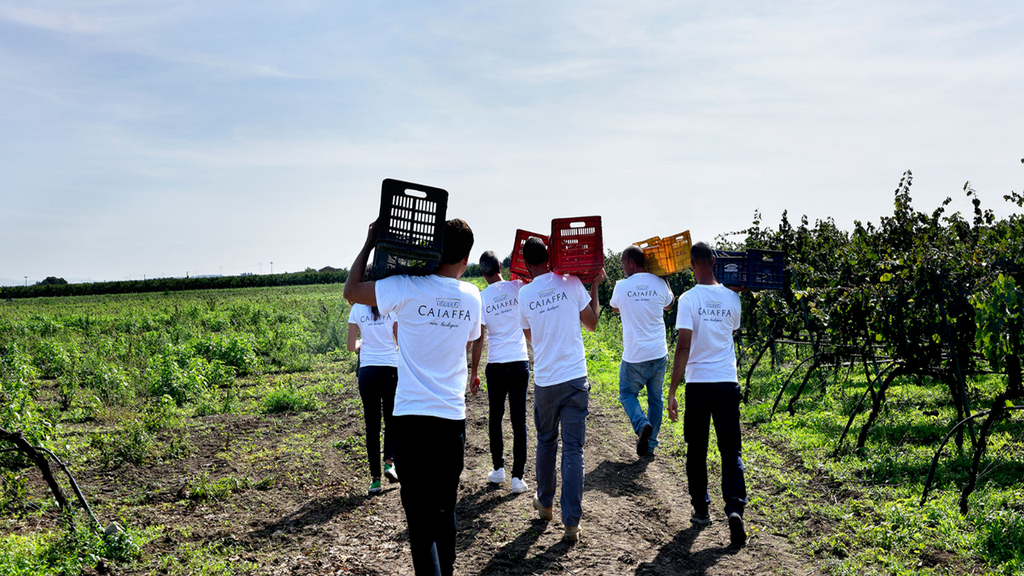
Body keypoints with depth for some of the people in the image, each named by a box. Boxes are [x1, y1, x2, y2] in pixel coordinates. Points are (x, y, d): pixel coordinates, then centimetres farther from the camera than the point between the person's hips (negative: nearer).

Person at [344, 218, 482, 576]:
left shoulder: (408, 289, -10)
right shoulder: (472, 297, 4)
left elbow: (351, 291, 1)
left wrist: (370, 243, 10)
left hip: (412, 417, -4)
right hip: (453, 418, 4)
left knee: (420, 516, -1)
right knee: (445, 510, 17)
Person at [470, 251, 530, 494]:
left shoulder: (481, 298, -4)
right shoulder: (517, 287, -4)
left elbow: (478, 340, -3)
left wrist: (474, 372, 4)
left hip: (495, 366, 0)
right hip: (519, 362, 0)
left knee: (495, 417, 17)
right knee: (519, 420, 2)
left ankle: (498, 469, 24)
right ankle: (518, 476, 3)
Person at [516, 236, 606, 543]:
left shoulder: (525, 294, 0)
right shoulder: (571, 283, -5)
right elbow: (592, 323, 6)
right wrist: (594, 286, 15)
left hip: (544, 381, 2)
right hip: (574, 378, -2)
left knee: (546, 442, 21)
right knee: (573, 450, 0)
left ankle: (545, 503, 36)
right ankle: (571, 523, 0)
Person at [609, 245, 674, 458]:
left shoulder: (622, 286, -8)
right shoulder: (659, 284, -3)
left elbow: (615, 307, 14)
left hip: (634, 356, -3)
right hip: (659, 354, 3)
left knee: (627, 394, 15)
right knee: (656, 398, 16)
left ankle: (642, 424, -12)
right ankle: (650, 443, 19)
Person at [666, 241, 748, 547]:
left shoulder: (689, 299, -10)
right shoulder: (732, 297, 2)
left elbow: (683, 346, -15)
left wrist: (672, 390, -11)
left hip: (698, 384, -2)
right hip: (728, 383, 2)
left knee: (696, 451, 13)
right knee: (731, 451, 7)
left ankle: (701, 508, 22)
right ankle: (735, 507, -10)